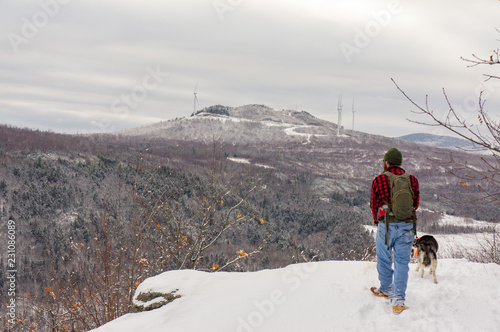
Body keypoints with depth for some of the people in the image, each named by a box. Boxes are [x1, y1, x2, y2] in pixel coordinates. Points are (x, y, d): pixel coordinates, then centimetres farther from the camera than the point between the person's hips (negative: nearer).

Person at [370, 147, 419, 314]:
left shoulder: (378, 180, -3)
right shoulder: (412, 180, 2)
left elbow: (374, 205, 7)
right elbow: (416, 204, 12)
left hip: (386, 225, -2)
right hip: (407, 226, 2)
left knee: (384, 260, 18)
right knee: (402, 262, 4)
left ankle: (386, 289, 35)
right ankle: (398, 299, -3)